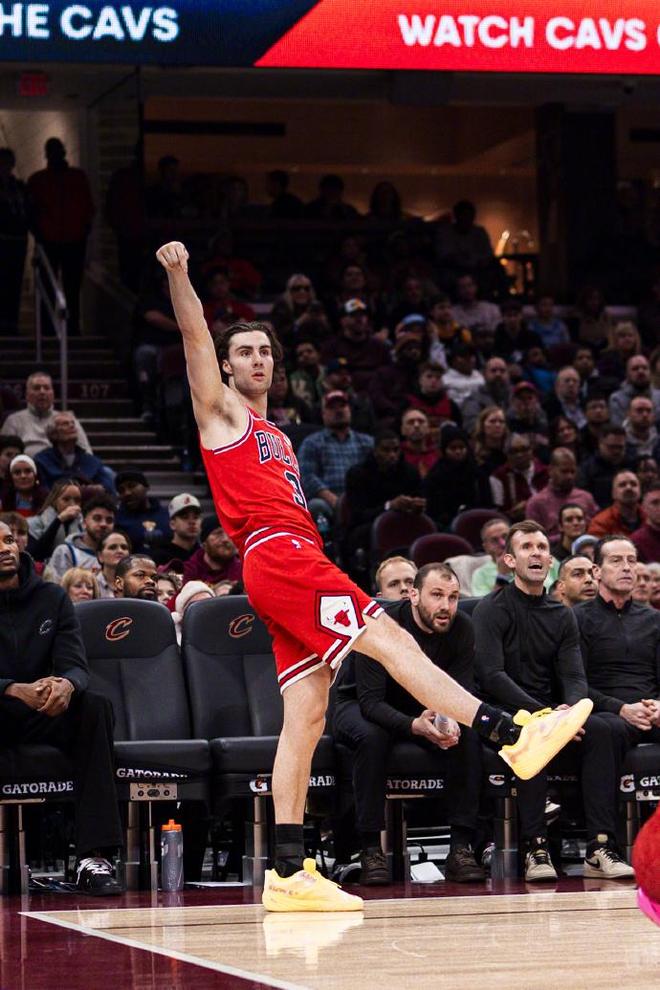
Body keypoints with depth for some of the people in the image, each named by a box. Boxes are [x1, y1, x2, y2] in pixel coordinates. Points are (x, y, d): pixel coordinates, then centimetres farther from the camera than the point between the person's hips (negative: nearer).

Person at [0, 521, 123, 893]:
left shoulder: (51, 598, 5)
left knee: (96, 707, -25)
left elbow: (76, 665, -5)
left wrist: (66, 685, -31)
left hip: (39, 719, 3)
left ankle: (95, 856, -34)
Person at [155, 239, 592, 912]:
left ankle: (287, 873, -4)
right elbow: (196, 335, -5)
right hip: (277, 556, -8)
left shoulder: (276, 436, 31)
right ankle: (512, 737, -29)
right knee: (392, 640, -18)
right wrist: (178, 275, -18)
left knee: (306, 718, 0)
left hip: (298, 563, 8)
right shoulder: (222, 412, 10)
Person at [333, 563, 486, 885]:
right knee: (371, 736, -38)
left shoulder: (461, 629, -14)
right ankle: (370, 850, -32)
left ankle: (461, 847, -23)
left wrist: (451, 721, -39)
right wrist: (415, 726, -51)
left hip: (422, 710, 4)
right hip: (358, 706, -4)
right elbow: (370, 701, -33)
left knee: (466, 735, -25)